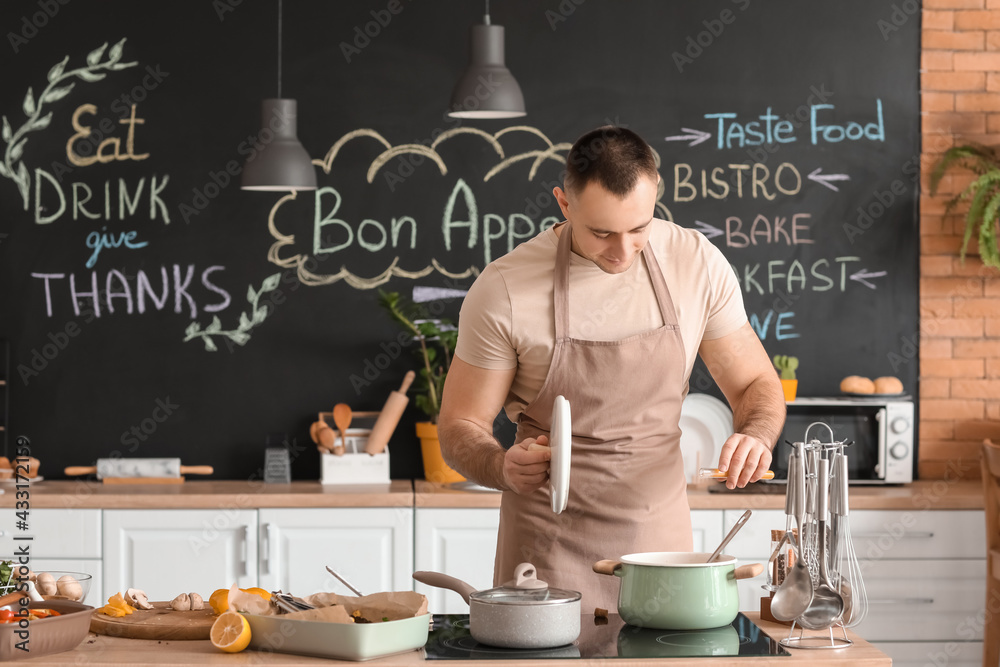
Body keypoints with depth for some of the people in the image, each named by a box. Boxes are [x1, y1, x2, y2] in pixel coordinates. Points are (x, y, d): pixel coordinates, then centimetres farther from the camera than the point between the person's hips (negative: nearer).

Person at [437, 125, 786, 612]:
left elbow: (755, 384, 6)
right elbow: (460, 427, -5)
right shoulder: (504, 290, -14)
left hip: (661, 536, 3)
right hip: (549, 547, -2)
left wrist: (755, 437, -17)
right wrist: (504, 468, -27)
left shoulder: (699, 264, -6)